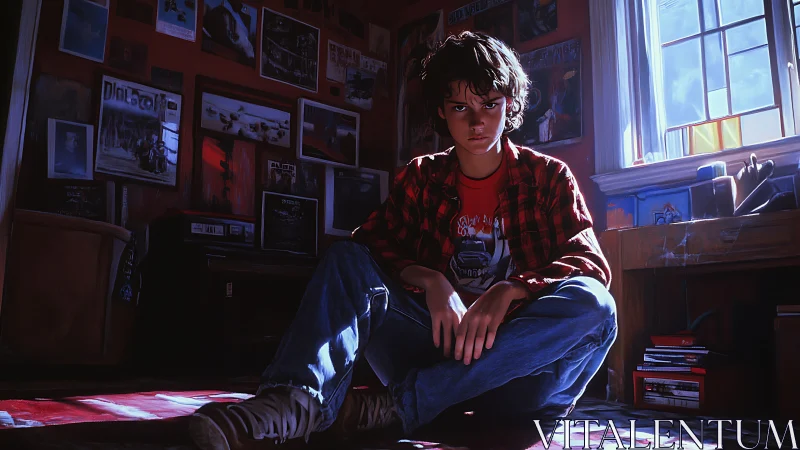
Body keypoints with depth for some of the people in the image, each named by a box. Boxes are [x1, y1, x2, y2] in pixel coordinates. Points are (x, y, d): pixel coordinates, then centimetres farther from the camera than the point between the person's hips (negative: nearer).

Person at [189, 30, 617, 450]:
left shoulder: (549, 177, 5)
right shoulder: (421, 177, 11)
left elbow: (591, 266, -7)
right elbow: (370, 242, -1)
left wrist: (506, 292, -25)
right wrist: (430, 280, -20)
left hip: (519, 359, -1)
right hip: (440, 343, 1)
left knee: (593, 307, -32)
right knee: (347, 258, -14)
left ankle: (400, 404, -34)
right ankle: (299, 397, -41)